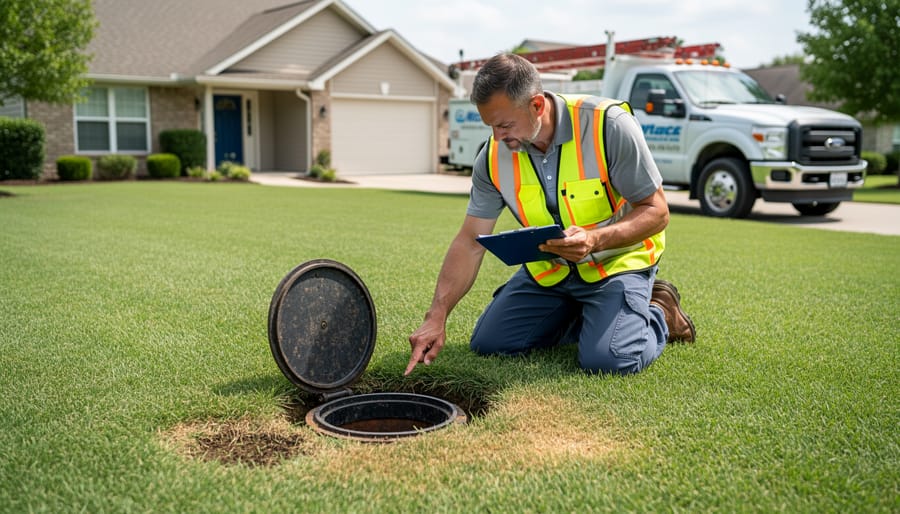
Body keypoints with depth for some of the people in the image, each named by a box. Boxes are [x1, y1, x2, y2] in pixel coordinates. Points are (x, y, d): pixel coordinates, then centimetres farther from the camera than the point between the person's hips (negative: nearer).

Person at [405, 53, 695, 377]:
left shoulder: (609, 125, -25)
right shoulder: (494, 156, -12)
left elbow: (656, 212, -19)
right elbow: (470, 243, -8)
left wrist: (595, 239, -37)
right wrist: (437, 317, -16)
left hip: (618, 260, -5)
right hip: (548, 270, 5)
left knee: (606, 359, -25)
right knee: (488, 343, -1)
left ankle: (657, 315, 8)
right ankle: (581, 315, 17)